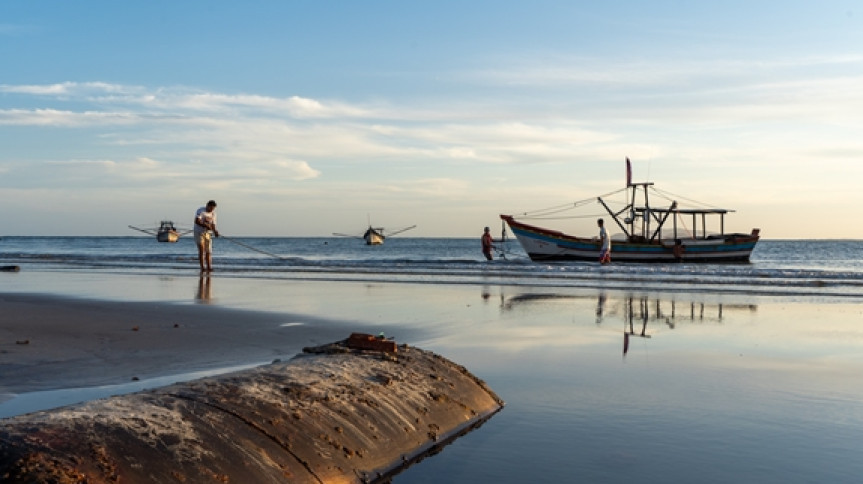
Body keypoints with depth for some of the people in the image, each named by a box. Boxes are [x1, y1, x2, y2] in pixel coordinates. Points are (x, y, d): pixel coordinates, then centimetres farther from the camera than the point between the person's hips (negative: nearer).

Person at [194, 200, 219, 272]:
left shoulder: (213, 213, 6)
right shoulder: (200, 211, -12)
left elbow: (213, 224, 6)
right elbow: (197, 221, -25)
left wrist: (214, 231, -13)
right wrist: (206, 226, -32)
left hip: (207, 233, 5)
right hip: (199, 233, -5)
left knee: (208, 251, 3)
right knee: (201, 250, -12)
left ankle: (208, 267, 9)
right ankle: (202, 268, -12)